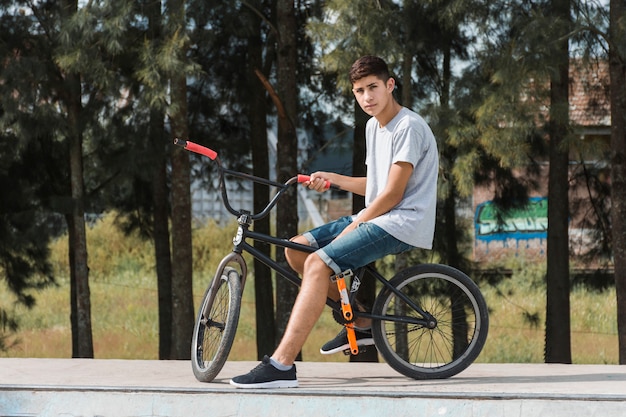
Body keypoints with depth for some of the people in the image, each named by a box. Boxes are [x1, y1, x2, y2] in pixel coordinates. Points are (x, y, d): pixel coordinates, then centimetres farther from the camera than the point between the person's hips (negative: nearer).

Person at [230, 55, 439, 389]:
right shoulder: (374, 126, 17)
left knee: (318, 263, -25)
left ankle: (281, 366, -32)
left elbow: (393, 194, -17)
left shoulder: (409, 127, -13)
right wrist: (331, 179, 7)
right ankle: (360, 323, 14)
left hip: (401, 224, -10)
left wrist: (350, 230, -12)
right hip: (377, 216, 10)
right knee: (296, 249, 5)